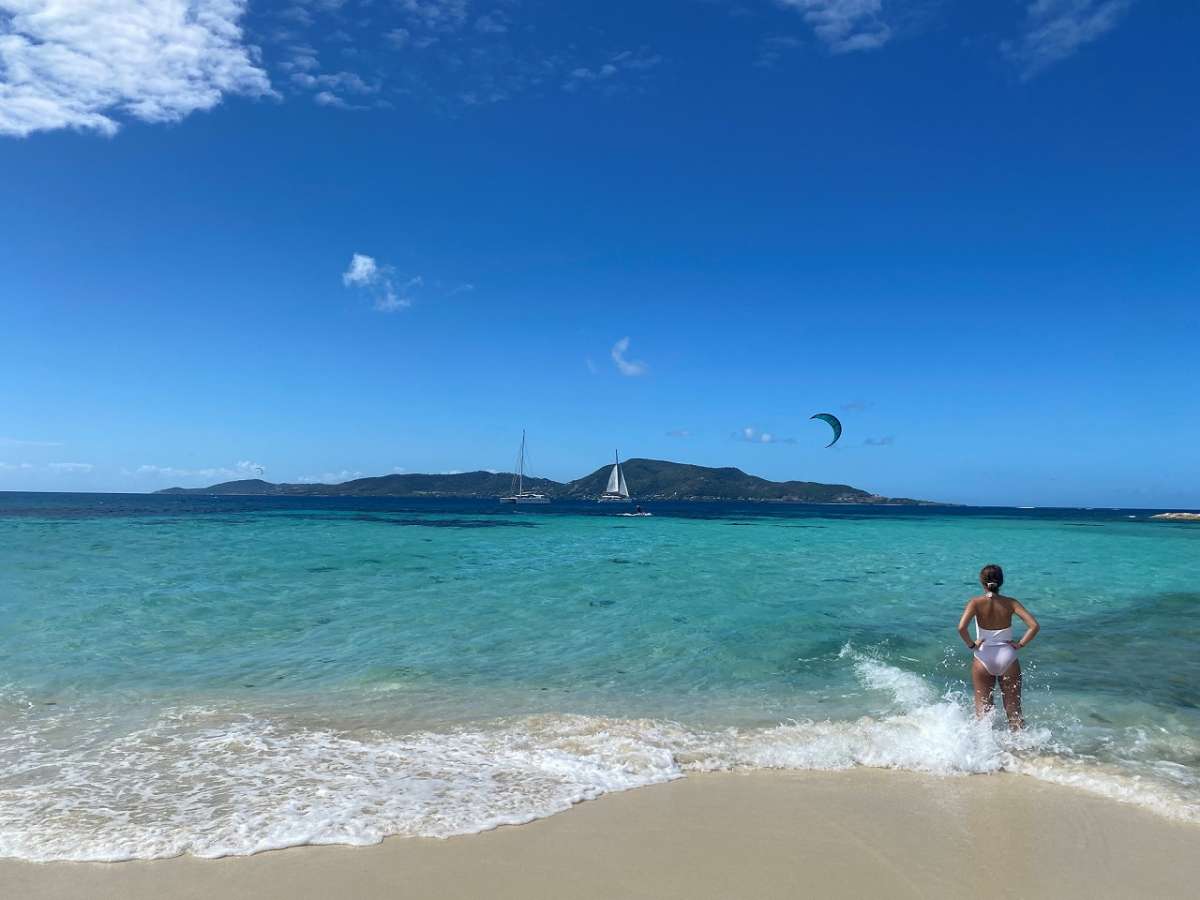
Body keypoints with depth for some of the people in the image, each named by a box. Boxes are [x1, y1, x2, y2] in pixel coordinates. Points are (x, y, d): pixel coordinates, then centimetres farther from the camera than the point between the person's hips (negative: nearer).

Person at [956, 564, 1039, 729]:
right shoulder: (1010, 603, -3)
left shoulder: (976, 602, -8)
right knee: (1014, 710, 13)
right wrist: (1020, 644, -2)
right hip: (1008, 659, 1)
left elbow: (961, 628, -23)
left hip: (983, 659, -1)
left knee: (983, 710, 11)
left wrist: (971, 644, -7)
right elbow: (1034, 626, -13)